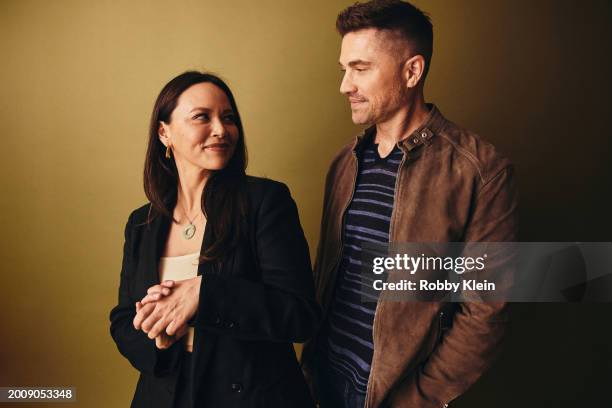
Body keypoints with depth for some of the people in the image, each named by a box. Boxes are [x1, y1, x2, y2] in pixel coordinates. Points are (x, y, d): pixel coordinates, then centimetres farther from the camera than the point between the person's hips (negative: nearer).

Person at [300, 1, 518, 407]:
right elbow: (327, 266, 8)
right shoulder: (345, 161, 2)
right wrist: (313, 358, 4)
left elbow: (485, 311, -15)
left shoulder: (481, 170, -16)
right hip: (329, 374, 5)